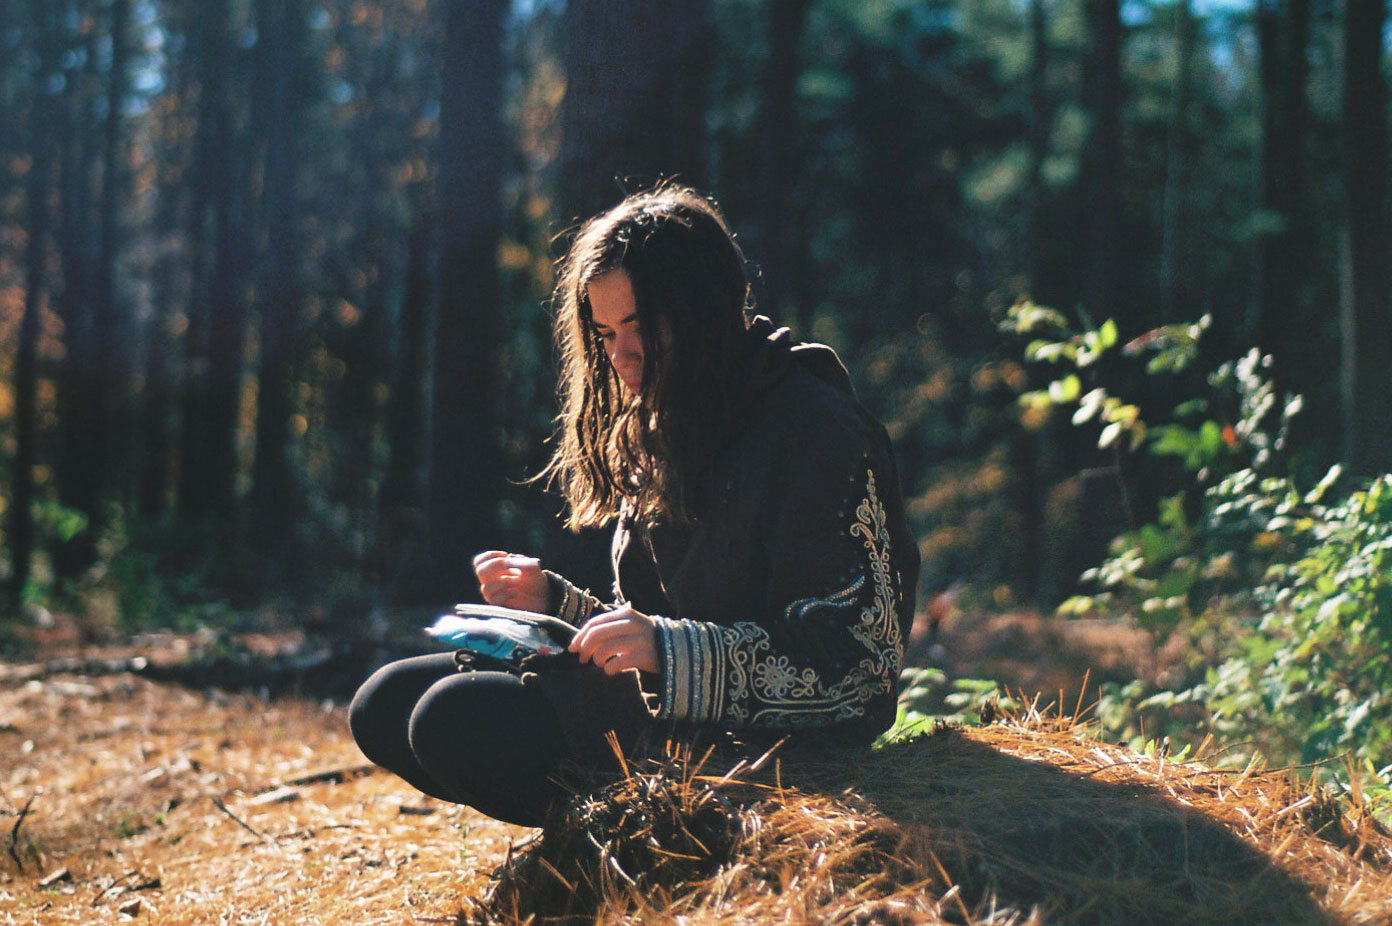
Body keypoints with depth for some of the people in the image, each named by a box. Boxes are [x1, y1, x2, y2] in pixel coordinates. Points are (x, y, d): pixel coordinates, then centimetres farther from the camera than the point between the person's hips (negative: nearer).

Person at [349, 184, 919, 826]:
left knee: (456, 719, -23)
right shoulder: (653, 436, 16)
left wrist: (669, 650, -28)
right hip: (662, 707, 9)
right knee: (384, 705, 0)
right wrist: (550, 601, 3)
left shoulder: (816, 430, -10)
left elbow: (857, 657, -18)